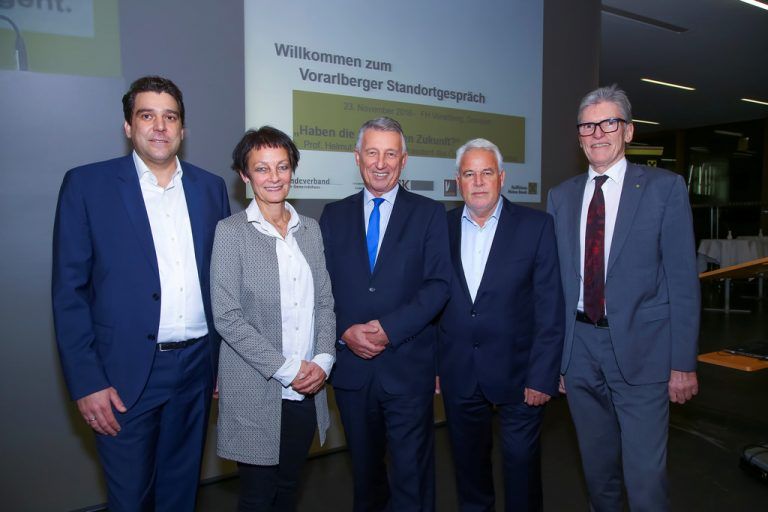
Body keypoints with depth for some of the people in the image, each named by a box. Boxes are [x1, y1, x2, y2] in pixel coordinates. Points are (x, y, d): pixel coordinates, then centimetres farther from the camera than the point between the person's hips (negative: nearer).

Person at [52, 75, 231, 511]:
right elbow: (69, 290, -6)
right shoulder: (86, 185, -4)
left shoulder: (211, 188, 5)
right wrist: (86, 381, -10)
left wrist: (227, 359, 7)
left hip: (198, 365, 3)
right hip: (126, 373, -3)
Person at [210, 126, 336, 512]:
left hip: (307, 390, 4)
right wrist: (286, 370, -14)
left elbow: (325, 301, 8)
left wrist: (323, 360, -6)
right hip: (256, 395, -4)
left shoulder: (310, 229, 7)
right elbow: (226, 316, -12)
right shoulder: (231, 232, -7)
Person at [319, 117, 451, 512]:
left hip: (408, 366, -2)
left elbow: (438, 284, -8)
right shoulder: (334, 215, 7)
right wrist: (345, 332, -12)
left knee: (412, 472, 6)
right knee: (364, 467, 21)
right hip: (350, 365, 3)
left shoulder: (429, 214, 0)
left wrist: (388, 328, -17)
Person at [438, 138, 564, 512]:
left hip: (517, 373, -2)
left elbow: (550, 308, -8)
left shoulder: (536, 226, -6)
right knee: (468, 463, 19)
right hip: (458, 375, 3)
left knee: (522, 462, 12)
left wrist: (543, 375, -11)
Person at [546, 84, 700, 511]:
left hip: (640, 350, -3)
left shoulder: (665, 188, -3)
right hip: (579, 348, 4)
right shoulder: (561, 196, 7)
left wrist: (684, 363, -8)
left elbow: (683, 279, -5)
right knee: (598, 466, 19)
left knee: (645, 475, 1)